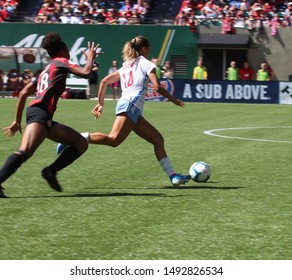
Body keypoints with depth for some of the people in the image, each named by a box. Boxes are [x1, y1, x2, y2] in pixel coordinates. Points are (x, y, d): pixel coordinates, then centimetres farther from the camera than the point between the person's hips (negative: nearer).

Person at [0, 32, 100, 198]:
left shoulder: (46, 71, 31)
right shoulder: (61, 62, 9)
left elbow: (23, 93, 29)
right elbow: (86, 73, -6)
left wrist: (17, 121, 30)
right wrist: (91, 57, 13)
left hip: (45, 119, 9)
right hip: (40, 112, -9)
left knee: (81, 144, 10)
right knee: (25, 152, -28)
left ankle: (51, 171, 0)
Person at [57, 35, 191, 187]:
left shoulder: (126, 66, 28)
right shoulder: (146, 63, 7)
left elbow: (104, 81, 23)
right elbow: (157, 86, -4)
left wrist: (101, 103, 26)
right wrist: (174, 100, 7)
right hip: (131, 104, -9)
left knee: (158, 140, 8)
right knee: (114, 139, -24)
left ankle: (173, 176, 2)